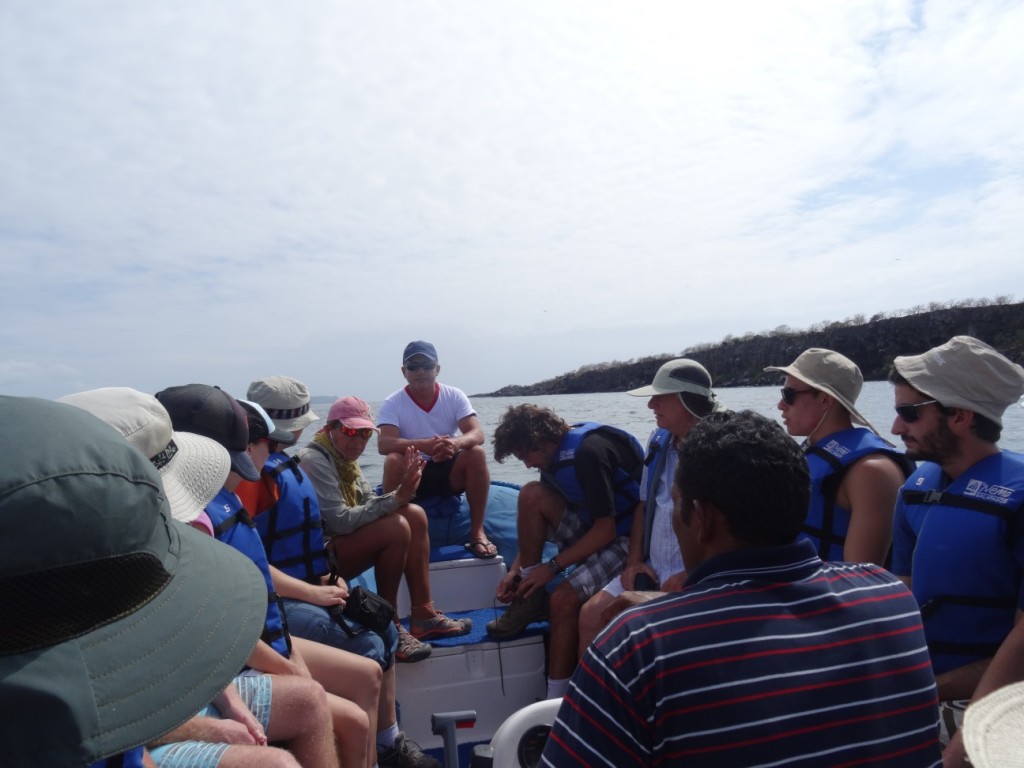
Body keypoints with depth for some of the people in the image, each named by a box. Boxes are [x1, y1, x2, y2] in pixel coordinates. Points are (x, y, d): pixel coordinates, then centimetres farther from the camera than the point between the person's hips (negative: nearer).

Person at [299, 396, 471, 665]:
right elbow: (340, 521, -26)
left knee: (414, 514, -3)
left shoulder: (345, 459, 12)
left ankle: (423, 614, -1)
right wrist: (396, 497, -26)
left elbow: (371, 506, 4)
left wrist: (404, 490, -15)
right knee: (396, 527, -27)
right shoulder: (314, 460, -17)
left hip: (341, 543, 10)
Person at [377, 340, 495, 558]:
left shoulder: (455, 396, -4)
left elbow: (477, 434, -17)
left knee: (476, 453, -27)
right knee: (393, 461, -32)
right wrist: (424, 445, -43)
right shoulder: (392, 403, -9)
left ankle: (477, 532, -17)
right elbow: (383, 444, -25)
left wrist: (456, 443, -42)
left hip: (450, 473, 2)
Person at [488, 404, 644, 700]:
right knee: (531, 494, -11)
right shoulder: (556, 451, 3)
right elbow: (535, 521, 9)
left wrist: (553, 566, -19)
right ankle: (530, 598, -3)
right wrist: (515, 570, -1)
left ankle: (556, 700, -9)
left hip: (627, 537, -8)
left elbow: (606, 530, -25)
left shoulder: (589, 451, -25)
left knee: (563, 598, -25)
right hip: (593, 526, 8)